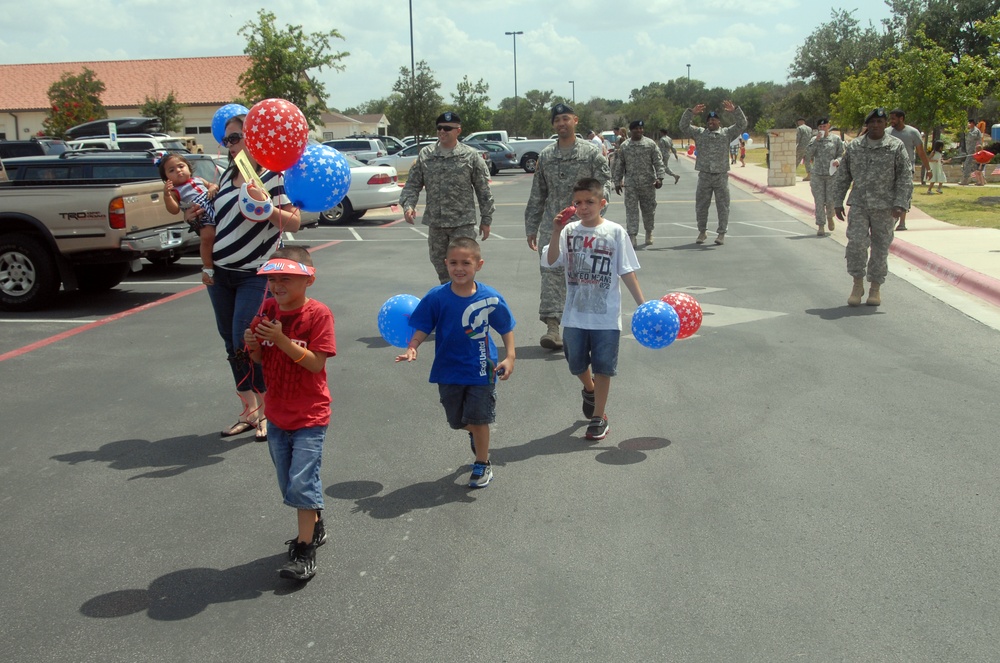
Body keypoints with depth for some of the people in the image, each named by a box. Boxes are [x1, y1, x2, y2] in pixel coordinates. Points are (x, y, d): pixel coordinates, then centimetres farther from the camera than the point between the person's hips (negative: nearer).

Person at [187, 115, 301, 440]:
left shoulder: (273, 176, -8)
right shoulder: (228, 175, 13)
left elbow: (294, 223, -14)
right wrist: (196, 214, 7)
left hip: (255, 274, -7)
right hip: (220, 273, 7)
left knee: (245, 343, -11)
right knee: (232, 344, 10)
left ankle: (267, 410, 7)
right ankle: (249, 411, 22)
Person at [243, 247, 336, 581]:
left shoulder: (318, 314, -16)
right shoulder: (268, 309, 0)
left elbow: (316, 363, -21)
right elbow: (261, 359, 7)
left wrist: (282, 340, -30)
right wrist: (253, 345, -15)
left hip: (309, 415, -6)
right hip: (277, 412, 6)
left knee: (301, 483, -8)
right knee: (289, 484, 16)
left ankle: (304, 551, 5)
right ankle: (315, 527, 38)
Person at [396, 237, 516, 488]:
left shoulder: (491, 298, -12)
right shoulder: (436, 297, -12)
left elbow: (506, 329, -1)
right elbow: (423, 328, -8)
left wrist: (509, 357, -10)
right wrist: (412, 348, -25)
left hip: (481, 370, -2)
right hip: (448, 370, 2)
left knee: (478, 420, 1)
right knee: (458, 422, 16)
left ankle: (483, 465, 24)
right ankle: (476, 435, 52)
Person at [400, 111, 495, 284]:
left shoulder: (471, 156, -2)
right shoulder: (425, 155, 6)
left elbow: (484, 190, 1)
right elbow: (412, 184, 7)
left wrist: (486, 220, 0)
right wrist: (408, 204, -12)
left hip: (463, 224, -4)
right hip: (435, 223, 4)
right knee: (440, 265, 14)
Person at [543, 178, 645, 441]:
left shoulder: (615, 232, -5)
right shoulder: (569, 231, -1)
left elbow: (627, 272, -2)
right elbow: (551, 261, -14)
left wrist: (642, 304, -6)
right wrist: (556, 233, -27)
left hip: (606, 316, -2)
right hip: (575, 314, 3)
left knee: (602, 367, 5)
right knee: (577, 363, 16)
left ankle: (599, 417, 19)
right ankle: (590, 391, 49)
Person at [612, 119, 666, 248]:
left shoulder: (650, 144, 2)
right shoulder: (624, 146, 7)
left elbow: (658, 162, -1)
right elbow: (619, 165, 11)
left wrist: (659, 177, -12)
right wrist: (617, 182, 9)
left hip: (648, 183, 0)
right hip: (630, 185, 0)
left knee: (649, 209, 10)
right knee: (631, 210, -6)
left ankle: (649, 232, 29)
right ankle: (632, 236, -7)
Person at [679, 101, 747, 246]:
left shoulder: (727, 133, 8)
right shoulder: (699, 133, 10)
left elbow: (742, 124, 0)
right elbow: (684, 126, 3)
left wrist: (735, 110, -13)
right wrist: (691, 112, -9)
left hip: (721, 176, -1)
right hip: (704, 175, 1)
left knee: (723, 206, 2)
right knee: (701, 206, 7)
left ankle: (722, 233, 10)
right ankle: (702, 231, 21)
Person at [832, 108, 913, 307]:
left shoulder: (896, 146, 0)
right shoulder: (854, 146, 7)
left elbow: (905, 177, -4)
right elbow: (842, 176, 12)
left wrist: (900, 204, -14)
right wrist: (838, 202, 7)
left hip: (884, 206, -1)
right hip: (859, 204, 1)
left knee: (880, 247, 5)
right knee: (856, 242, -14)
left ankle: (875, 288, 18)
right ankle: (857, 285, 1)